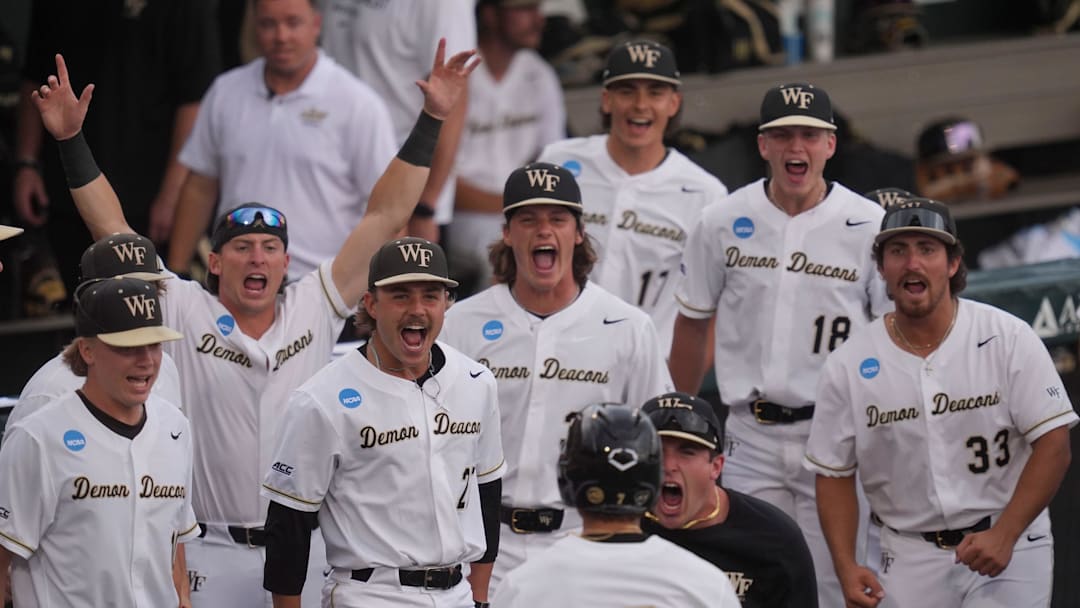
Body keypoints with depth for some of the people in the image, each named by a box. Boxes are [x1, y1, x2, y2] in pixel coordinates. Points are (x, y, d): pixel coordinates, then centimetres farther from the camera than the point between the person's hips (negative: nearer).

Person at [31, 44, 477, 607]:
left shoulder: (314, 310, 5)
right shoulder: (186, 314, 0)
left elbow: (385, 219, 5)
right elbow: (113, 233, -3)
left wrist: (430, 121, 1)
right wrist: (70, 139, -10)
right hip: (211, 555, -2)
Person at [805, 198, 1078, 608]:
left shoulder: (1009, 339, -6)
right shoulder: (848, 367, 0)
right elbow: (834, 473, 6)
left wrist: (1004, 534, -18)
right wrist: (846, 568, -7)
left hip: (1009, 547, -2)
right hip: (909, 557, 2)